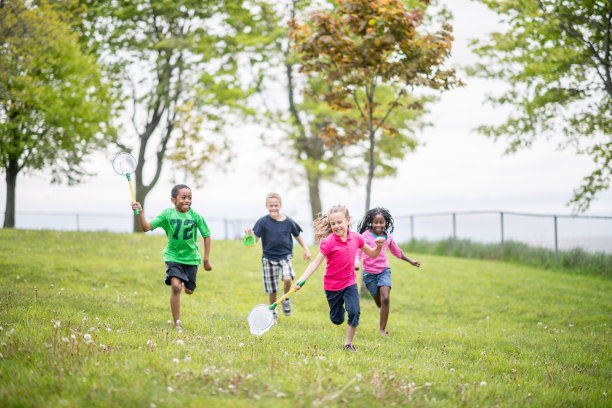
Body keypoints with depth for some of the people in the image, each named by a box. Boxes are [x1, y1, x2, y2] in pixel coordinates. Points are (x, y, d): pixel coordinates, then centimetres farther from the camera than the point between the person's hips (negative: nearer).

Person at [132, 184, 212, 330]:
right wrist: (140, 213, -28)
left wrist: (206, 259, 0)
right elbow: (147, 227, -11)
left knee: (189, 290, 8)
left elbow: (206, 236, 1)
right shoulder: (167, 214, -9)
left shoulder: (195, 216, -9)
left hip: (191, 257, 2)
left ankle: (184, 282, 48)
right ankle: (177, 323, -12)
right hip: (173, 256, -1)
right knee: (175, 286, -20)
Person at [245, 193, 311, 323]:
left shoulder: (288, 222, -4)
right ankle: (272, 312, 28)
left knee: (287, 279, -27)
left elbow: (297, 236, 12)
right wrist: (249, 233, -29)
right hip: (269, 258, 0)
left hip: (285, 256, 0)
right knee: (272, 290, 5)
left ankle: (286, 298, 4)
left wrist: (306, 249, 12)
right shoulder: (263, 222, -7)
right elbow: (255, 239, -9)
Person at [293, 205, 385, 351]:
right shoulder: (329, 242, -18)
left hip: (350, 283, 2)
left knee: (354, 312, -17)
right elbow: (316, 262, -21)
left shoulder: (356, 238, -4)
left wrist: (379, 246, -13)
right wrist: (302, 279, -33)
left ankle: (348, 343, -1)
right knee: (337, 320, 8)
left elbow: (372, 254, 10)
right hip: (332, 285, -2)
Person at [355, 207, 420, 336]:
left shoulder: (387, 236, 3)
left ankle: (383, 329, -10)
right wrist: (357, 262, -42)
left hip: (384, 270, 2)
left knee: (385, 299, -17)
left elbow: (396, 251, 19)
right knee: (379, 302, 5)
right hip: (369, 273, -2)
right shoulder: (366, 236, -10)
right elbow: (358, 251, -20)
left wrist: (410, 261, 25)